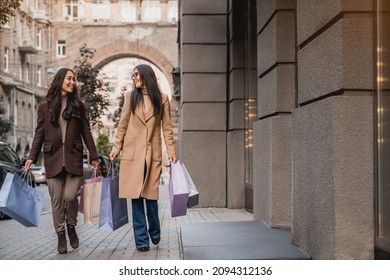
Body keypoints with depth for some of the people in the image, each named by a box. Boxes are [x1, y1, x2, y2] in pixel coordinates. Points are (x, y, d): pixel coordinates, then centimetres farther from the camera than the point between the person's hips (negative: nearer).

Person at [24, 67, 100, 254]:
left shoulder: (78, 105, 9)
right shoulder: (45, 106, 7)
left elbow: (86, 132, 10)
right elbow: (39, 133, 7)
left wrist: (94, 156, 8)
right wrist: (32, 157, -1)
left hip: (73, 158, 0)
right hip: (53, 158, 0)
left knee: (70, 196, -10)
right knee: (57, 200, 2)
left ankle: (72, 227, 16)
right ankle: (61, 235, 13)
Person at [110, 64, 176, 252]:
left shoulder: (162, 99, 6)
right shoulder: (131, 97, 9)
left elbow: (167, 128, 5)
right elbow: (122, 125, 9)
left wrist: (171, 151, -1)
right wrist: (116, 148, 3)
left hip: (152, 153, -1)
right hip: (132, 152, 1)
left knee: (150, 196, 0)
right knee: (136, 197, -1)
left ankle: (154, 231, 26)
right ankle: (141, 241, 6)